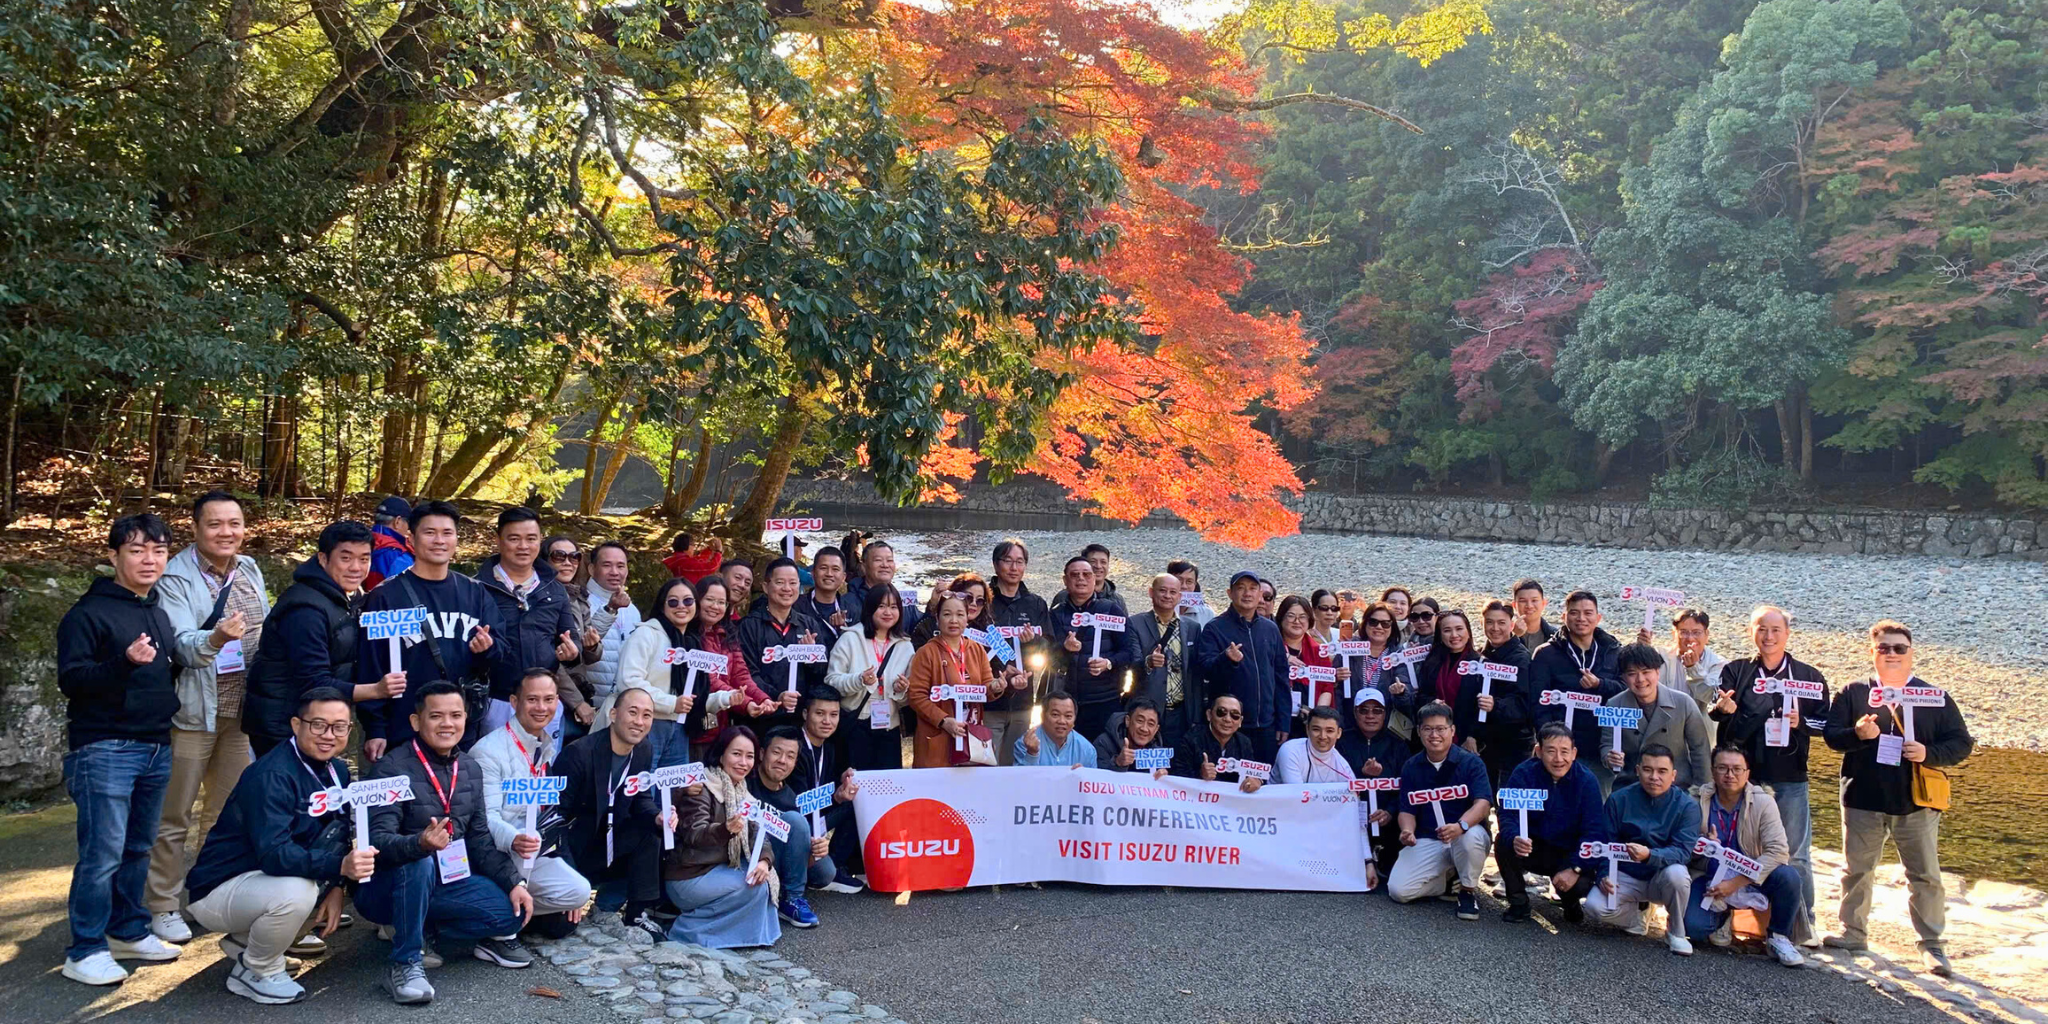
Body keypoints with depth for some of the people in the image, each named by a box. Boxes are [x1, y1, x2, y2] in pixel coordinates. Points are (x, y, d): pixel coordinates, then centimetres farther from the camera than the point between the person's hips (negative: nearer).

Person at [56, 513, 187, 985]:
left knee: (138, 848, 13)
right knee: (103, 852, -6)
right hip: (105, 750, -7)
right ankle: (85, 950, 3)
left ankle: (129, 931, 24)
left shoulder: (159, 613, 15)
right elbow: (70, 678, -14)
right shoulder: (89, 612, -7)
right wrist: (124, 663, -29)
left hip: (156, 748, 7)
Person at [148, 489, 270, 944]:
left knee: (227, 810, 15)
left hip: (241, 708, 6)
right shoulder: (175, 578, -12)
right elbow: (182, 645, -24)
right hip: (193, 710, -6)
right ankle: (164, 906, 14)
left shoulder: (249, 571, 6)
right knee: (175, 814, 2)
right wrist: (215, 638, -43)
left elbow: (268, 628, 17)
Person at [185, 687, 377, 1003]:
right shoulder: (272, 776, -24)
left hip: (265, 878, 9)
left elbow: (342, 837, 3)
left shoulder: (337, 770, 1)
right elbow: (273, 854, -35)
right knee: (295, 891, -32)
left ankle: (243, 945, 11)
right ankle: (252, 973, -5)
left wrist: (338, 887, -15)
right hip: (216, 891, -9)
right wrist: (339, 866, -47)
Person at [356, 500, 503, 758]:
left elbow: (500, 652, 8)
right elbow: (371, 666, -5)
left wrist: (487, 648, -15)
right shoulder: (386, 596, -2)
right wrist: (374, 729, -9)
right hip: (404, 734, -3)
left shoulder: (476, 593, 9)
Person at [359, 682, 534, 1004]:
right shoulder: (391, 769, -18)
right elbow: (378, 842, -28)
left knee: (513, 910, -11)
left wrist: (513, 882, -4)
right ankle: (405, 963, -21)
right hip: (385, 888, -6)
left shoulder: (470, 769, 3)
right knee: (419, 863, -37)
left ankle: (412, 926, 8)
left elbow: (480, 839, 8)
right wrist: (420, 843, -49)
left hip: (446, 881, 6)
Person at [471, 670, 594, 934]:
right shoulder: (489, 751, -15)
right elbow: (487, 817, -21)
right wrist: (514, 840, -43)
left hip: (540, 851, 7)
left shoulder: (550, 747, 11)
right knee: (577, 891, -28)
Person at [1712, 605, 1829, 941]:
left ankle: (1804, 922, 16)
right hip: (1744, 774, 0)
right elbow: (1716, 711, -5)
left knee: (1796, 852, 6)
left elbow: (1824, 724, 7)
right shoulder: (1734, 671, 4)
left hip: (1790, 778, 0)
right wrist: (1724, 709, -29)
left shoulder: (1809, 676, 7)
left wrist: (1801, 722, -14)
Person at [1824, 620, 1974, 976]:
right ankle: (1852, 932, 27)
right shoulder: (1853, 693, 2)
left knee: (1925, 876, 3)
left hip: (1916, 803, -1)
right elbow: (1832, 734, -2)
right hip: (1863, 800, 1)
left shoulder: (1935, 698, 1)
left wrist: (1929, 754, -17)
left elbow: (1962, 743, 1)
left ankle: (1931, 944, 15)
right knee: (1857, 870, 12)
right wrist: (1858, 734, -22)